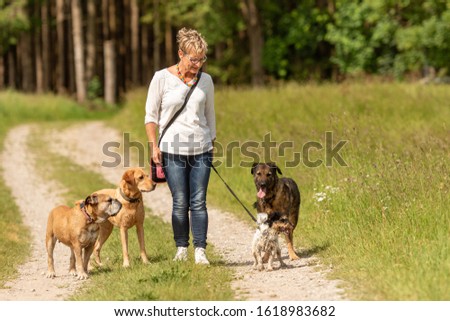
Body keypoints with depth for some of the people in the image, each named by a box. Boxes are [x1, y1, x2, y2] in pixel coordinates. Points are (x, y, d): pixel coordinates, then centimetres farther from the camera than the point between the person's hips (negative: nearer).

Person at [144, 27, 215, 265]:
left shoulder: (206, 81, 6)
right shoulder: (162, 78, -3)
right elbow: (151, 115, 2)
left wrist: (212, 145, 17)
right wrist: (153, 145, -5)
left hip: (201, 149, 2)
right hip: (173, 149, -2)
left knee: (198, 202, -2)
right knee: (180, 203, -1)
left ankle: (200, 250, -1)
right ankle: (181, 248, 11)